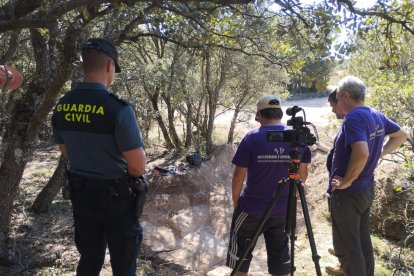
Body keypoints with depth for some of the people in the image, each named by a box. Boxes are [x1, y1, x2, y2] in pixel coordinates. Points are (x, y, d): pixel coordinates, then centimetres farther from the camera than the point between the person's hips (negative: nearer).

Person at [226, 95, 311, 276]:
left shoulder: (252, 138, -14)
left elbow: (239, 175, -11)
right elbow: (303, 173, 5)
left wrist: (236, 202, 3)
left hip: (252, 208, -3)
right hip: (283, 210, 4)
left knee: (241, 251, 15)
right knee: (280, 254, 17)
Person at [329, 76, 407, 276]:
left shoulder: (353, 117, -22)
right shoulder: (377, 115, 5)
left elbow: (361, 154, -36)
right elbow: (401, 136, 19)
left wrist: (346, 182, -23)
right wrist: (379, 153, 13)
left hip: (348, 193, -9)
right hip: (367, 189, 9)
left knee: (346, 247, 3)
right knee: (362, 241, 21)